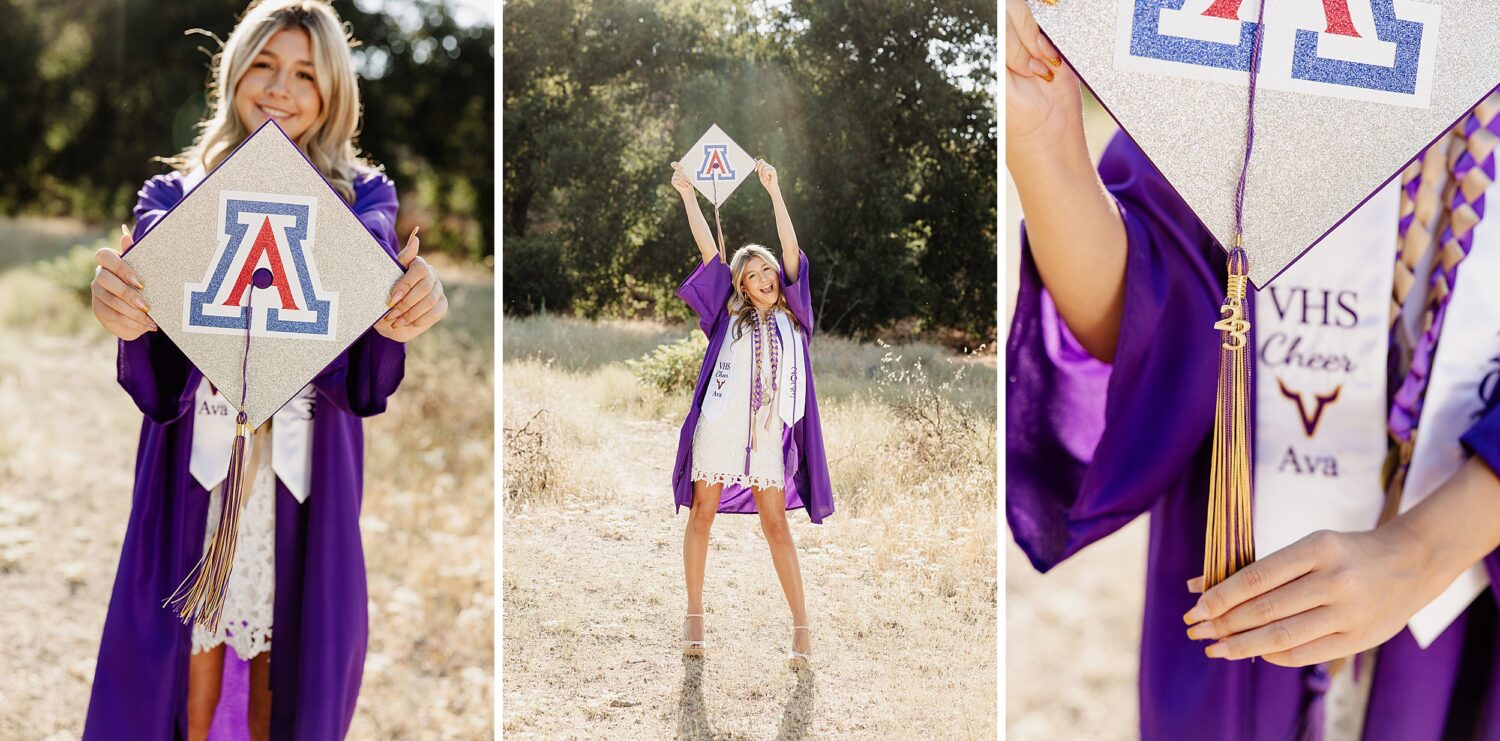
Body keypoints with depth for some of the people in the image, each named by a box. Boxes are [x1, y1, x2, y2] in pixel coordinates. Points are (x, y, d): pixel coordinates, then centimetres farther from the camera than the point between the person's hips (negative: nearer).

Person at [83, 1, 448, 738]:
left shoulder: (363, 197, 1)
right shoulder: (174, 194, 3)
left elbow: (364, 384, -9)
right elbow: (159, 387, -7)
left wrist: (396, 327, -32)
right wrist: (130, 329, -29)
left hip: (307, 462, 0)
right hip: (198, 455, 0)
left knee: (290, 626, 8)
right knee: (192, 628, 5)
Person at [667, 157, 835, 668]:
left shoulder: (790, 314, 12)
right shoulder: (731, 314, 10)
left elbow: (791, 250, 4)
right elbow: (708, 250, 8)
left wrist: (774, 192, -2)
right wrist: (687, 195, 5)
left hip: (767, 432, 0)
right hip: (719, 424, 0)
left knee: (776, 524, -1)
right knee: (702, 514, 5)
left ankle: (801, 626, 1)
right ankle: (694, 616, 14)